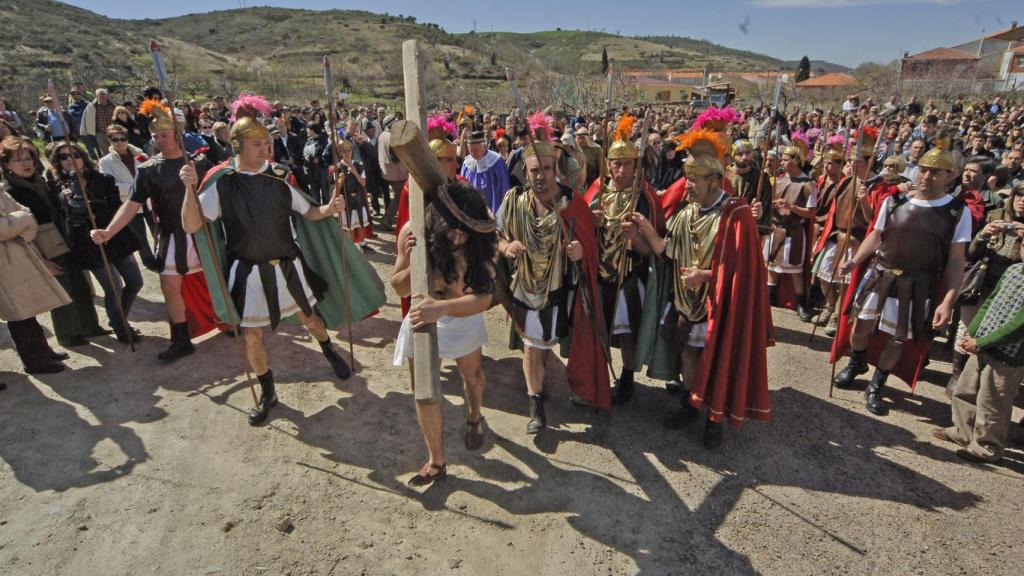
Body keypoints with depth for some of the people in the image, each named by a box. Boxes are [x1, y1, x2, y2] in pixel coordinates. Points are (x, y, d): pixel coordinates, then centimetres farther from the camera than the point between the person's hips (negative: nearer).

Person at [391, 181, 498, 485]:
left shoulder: (479, 240, -27)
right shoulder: (413, 232, -25)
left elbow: (484, 296, -35)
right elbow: (399, 288, -15)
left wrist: (442, 307, -51)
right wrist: (413, 263, -36)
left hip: (464, 317, 0)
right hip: (423, 317, 0)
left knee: (473, 375, 23)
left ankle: (474, 418, 57)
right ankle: (436, 462, 24)